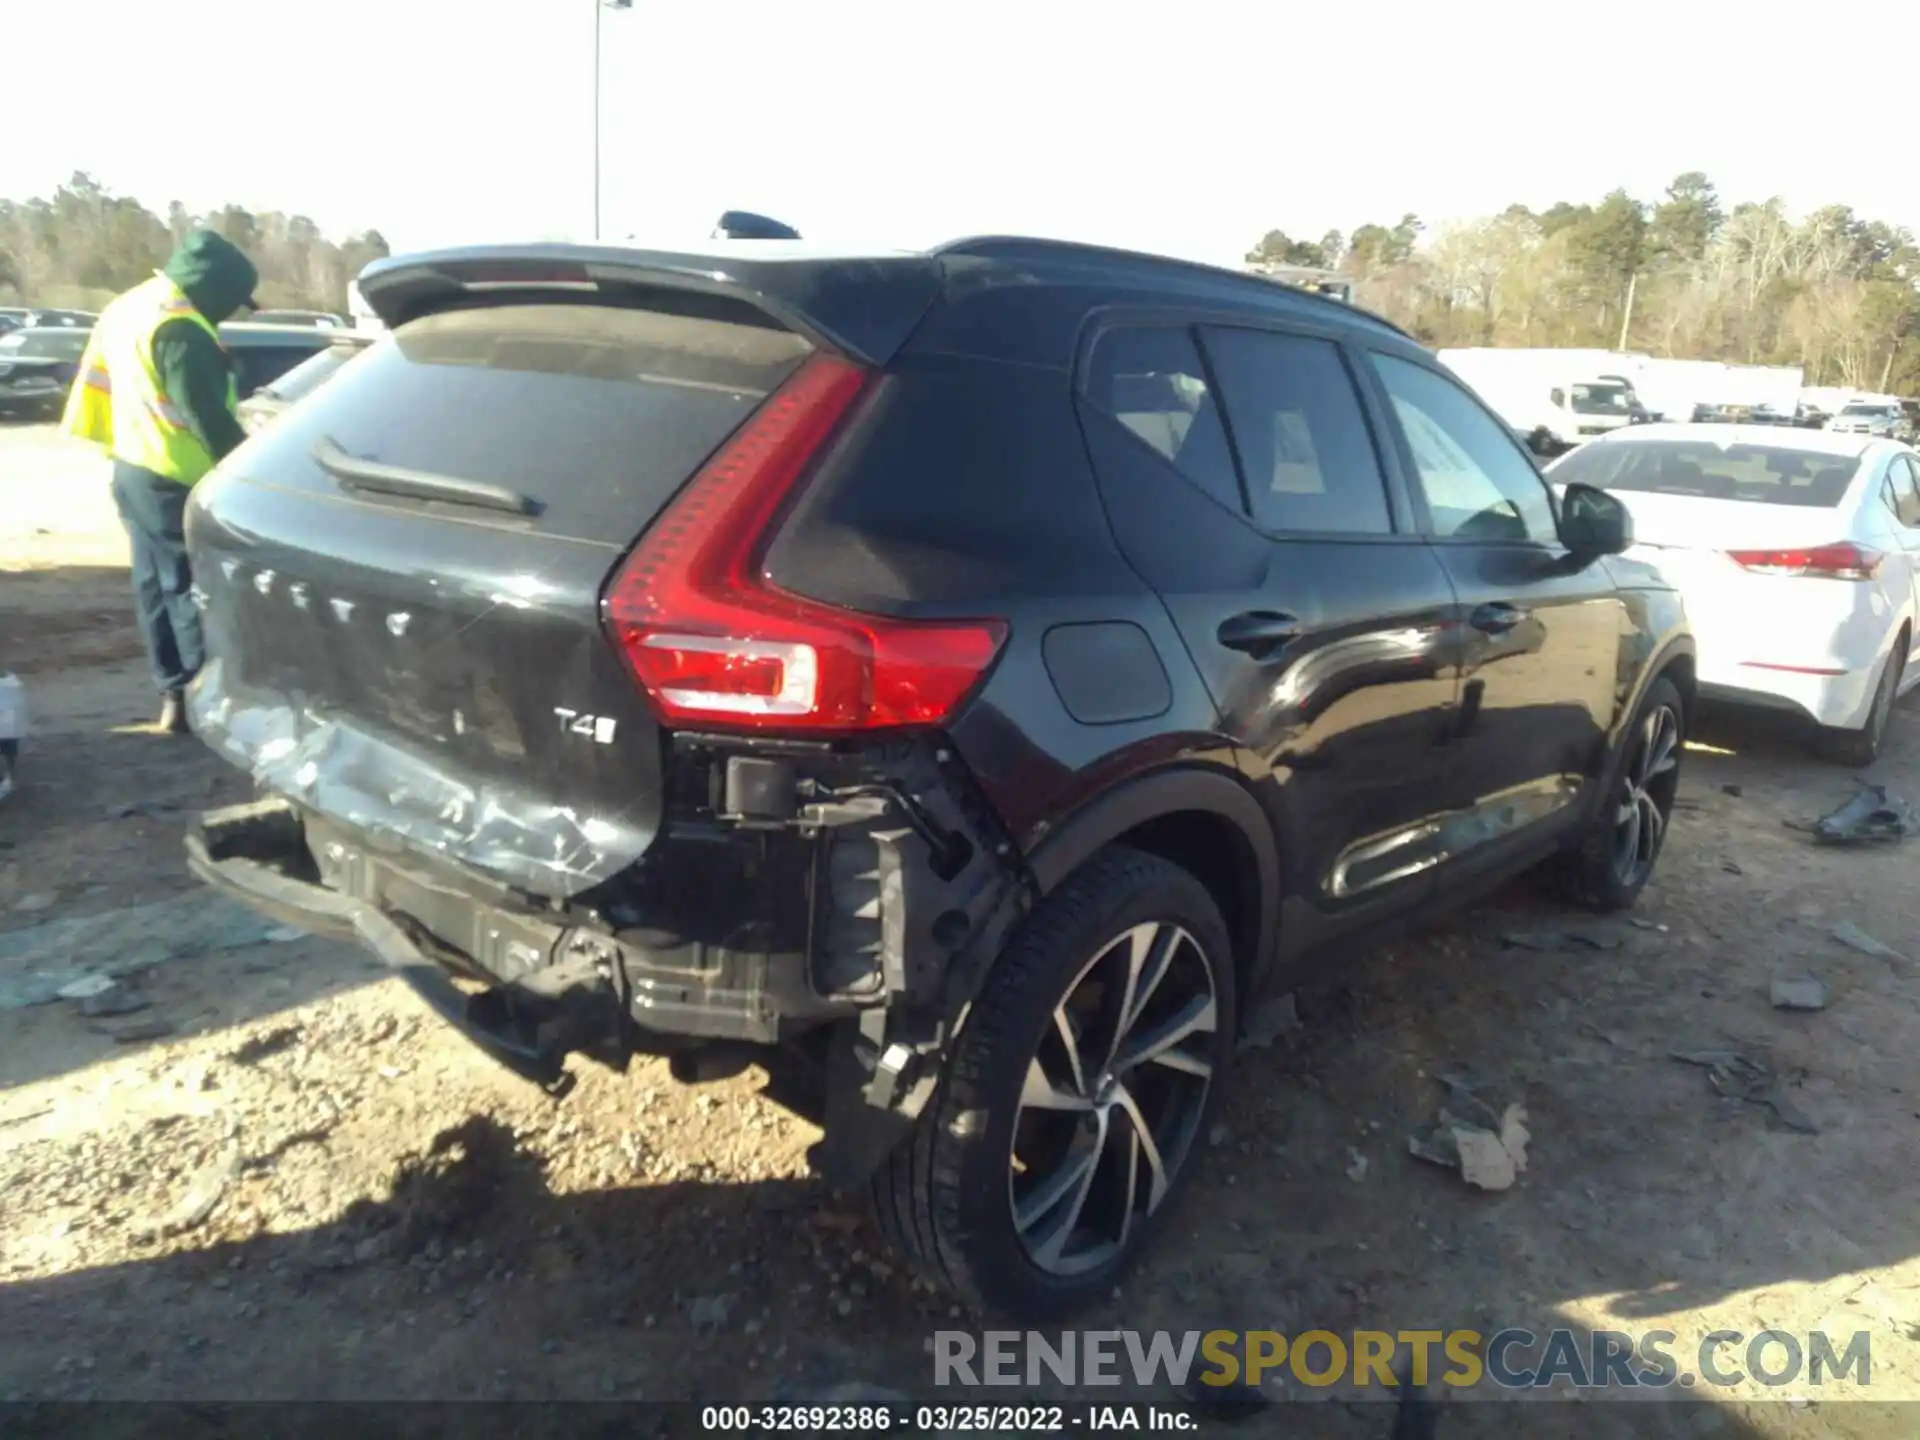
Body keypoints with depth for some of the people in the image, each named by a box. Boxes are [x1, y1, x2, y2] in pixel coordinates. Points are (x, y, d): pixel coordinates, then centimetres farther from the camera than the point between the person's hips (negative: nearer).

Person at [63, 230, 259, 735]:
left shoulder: (126, 307, 14)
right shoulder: (180, 329, -19)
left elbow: (101, 383, 19)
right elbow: (208, 417, -21)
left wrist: (116, 442, 23)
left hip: (133, 469, 10)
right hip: (174, 480, -10)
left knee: (155, 586, 12)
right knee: (192, 588, -6)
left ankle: (173, 697, 18)